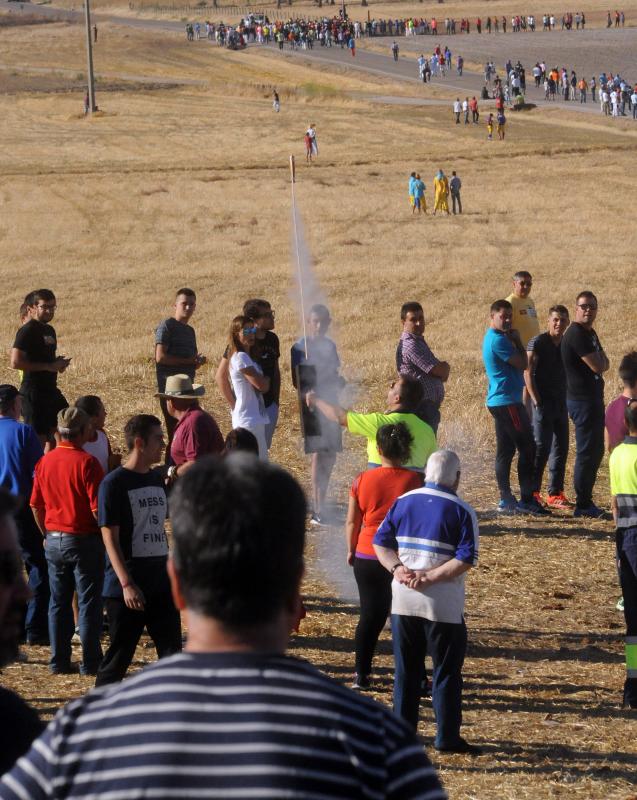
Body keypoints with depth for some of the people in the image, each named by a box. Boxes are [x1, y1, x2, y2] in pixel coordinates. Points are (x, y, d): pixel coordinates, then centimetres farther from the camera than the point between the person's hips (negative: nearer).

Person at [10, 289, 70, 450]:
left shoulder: (49, 330, 14)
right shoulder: (27, 331, -13)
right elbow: (15, 363, -23)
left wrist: (59, 363, 6)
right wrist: (48, 366, -22)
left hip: (51, 389, 9)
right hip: (33, 392, -9)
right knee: (39, 438, -7)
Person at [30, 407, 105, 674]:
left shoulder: (45, 462, 2)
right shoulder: (87, 462, -15)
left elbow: (35, 506, 8)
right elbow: (98, 509, -17)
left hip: (54, 540, 5)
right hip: (84, 540, -5)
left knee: (58, 602, 12)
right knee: (89, 603, 3)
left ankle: (59, 662, 14)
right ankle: (90, 663, 5)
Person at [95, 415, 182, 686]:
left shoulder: (157, 480, 11)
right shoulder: (114, 484, -11)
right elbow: (110, 538, -14)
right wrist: (126, 584, -20)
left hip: (161, 582, 7)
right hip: (128, 588, -7)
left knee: (171, 651, 4)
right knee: (119, 655, 0)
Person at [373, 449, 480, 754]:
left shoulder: (403, 502, 5)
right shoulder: (462, 511, -8)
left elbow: (380, 542, 2)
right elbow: (467, 558, -16)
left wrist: (397, 568, -8)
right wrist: (430, 577, -15)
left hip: (403, 600, 4)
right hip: (443, 604, -4)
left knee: (406, 670, 14)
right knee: (446, 671, 5)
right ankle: (447, 737, 6)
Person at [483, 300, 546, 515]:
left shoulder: (492, 338, 16)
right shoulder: (498, 340, -16)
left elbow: (519, 363, 17)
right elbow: (522, 364, -15)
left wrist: (514, 341, 4)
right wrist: (517, 341, -4)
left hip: (498, 401, 11)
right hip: (507, 401, -11)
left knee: (505, 451, 10)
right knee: (527, 449, -8)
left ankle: (506, 500, 12)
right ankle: (526, 500, -8)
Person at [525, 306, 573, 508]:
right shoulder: (537, 343, -8)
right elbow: (528, 373, -12)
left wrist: (567, 401, 9)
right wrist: (536, 401, -17)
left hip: (561, 403, 7)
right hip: (544, 402, -7)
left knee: (561, 448, 7)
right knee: (541, 446, -9)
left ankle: (555, 493, 13)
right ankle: (533, 492, -4)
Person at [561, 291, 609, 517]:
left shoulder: (590, 333, 15)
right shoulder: (576, 334, -18)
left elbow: (604, 364, 15)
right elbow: (599, 366, -20)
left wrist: (600, 360, -5)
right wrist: (601, 358, 0)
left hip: (593, 398, 11)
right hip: (582, 400, -11)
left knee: (595, 451, 15)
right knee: (587, 452, -7)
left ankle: (586, 501, 22)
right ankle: (583, 505, -2)